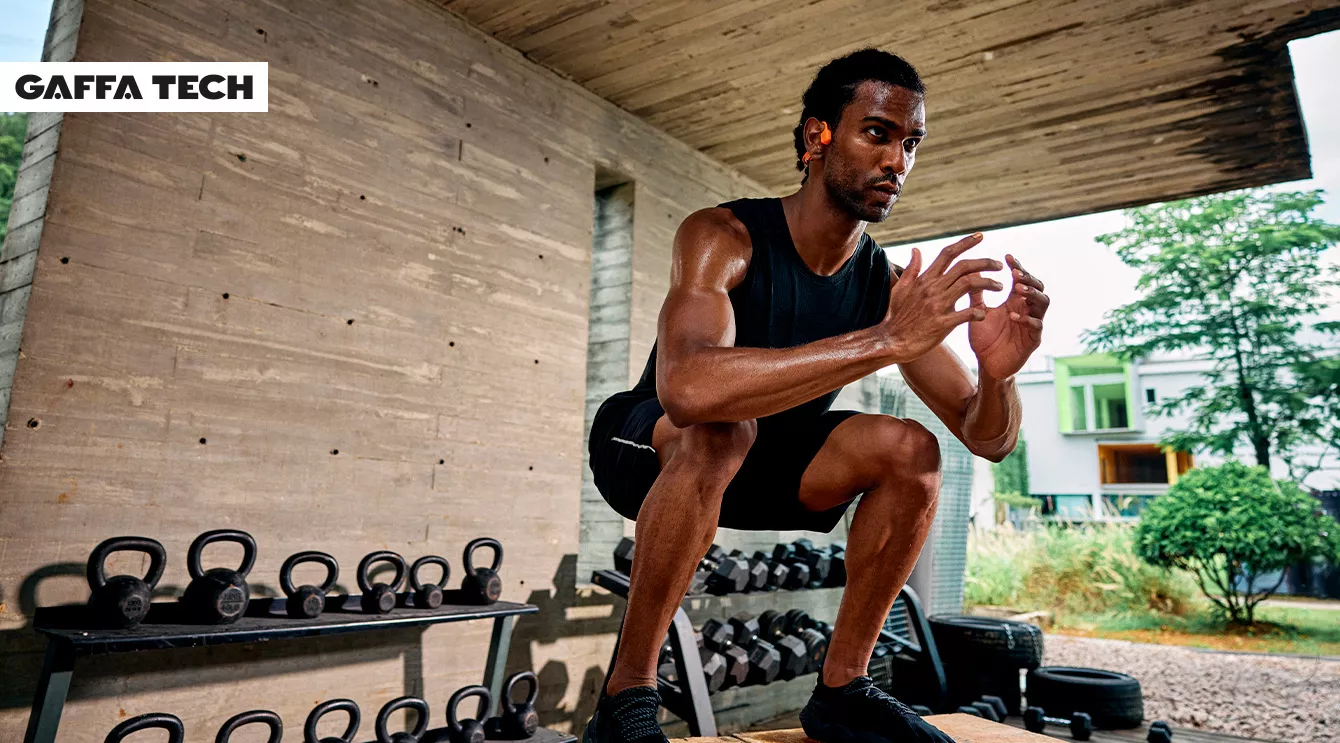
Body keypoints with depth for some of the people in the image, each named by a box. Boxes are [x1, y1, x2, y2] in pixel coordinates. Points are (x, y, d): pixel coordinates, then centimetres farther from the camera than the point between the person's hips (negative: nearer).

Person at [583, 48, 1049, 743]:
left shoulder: (889, 282, -10)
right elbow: (688, 387, -46)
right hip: (646, 449, -4)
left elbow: (988, 438, -9)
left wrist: (997, 372, -33)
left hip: (760, 461, 5)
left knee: (911, 450, -15)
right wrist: (886, 340, -48)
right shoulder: (722, 236, -25)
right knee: (719, 428, -37)